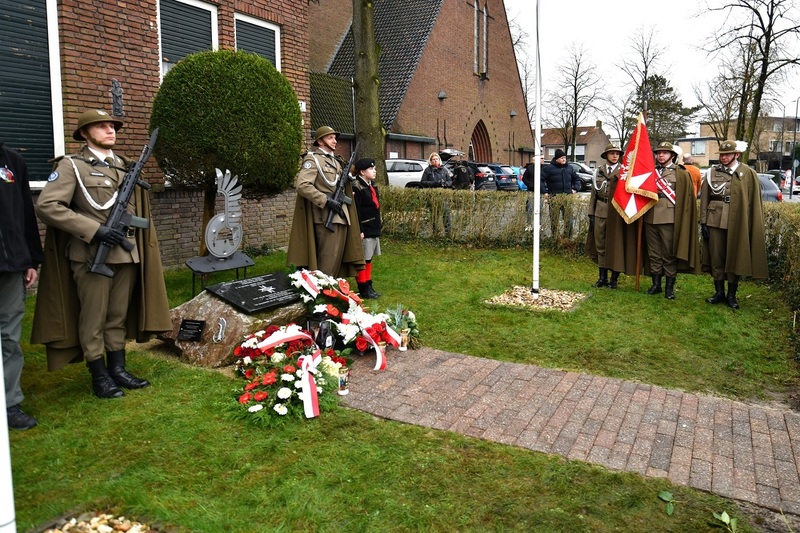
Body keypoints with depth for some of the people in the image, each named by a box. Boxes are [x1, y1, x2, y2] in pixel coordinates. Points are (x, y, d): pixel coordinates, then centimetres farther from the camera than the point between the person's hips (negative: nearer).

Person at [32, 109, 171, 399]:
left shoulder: (125, 166, 14)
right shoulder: (71, 165, -4)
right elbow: (47, 206, -13)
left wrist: (139, 244, 13)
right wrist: (95, 229, -18)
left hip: (127, 254, 5)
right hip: (92, 255, -5)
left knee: (119, 317, 14)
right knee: (93, 320, 5)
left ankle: (118, 369, 25)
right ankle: (99, 377, 17)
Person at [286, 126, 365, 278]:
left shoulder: (336, 161, 21)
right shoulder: (313, 159, -5)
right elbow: (302, 185, -17)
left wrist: (347, 179, 6)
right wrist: (327, 201, -19)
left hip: (341, 215, 9)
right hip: (327, 216, -9)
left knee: (338, 257, 11)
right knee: (329, 259, -9)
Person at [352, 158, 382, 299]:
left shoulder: (372, 186, 14)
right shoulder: (357, 188, -14)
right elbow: (356, 212, -18)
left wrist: (378, 227, 16)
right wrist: (359, 231, -20)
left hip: (374, 229, 9)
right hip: (364, 230, -9)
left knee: (369, 259, 15)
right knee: (362, 260, -1)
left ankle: (368, 286, 24)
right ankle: (363, 288, 7)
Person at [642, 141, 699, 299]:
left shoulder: (681, 174, 2)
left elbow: (686, 198, -1)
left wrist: (680, 219, -8)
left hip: (669, 219, -4)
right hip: (650, 219, 4)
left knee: (669, 255, 1)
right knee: (654, 254, 10)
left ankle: (670, 287, 9)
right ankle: (656, 284, 20)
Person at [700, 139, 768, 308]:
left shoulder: (748, 173, 1)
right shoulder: (712, 172, 6)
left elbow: (754, 202, 0)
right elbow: (704, 199, 5)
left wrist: (752, 227, -3)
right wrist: (703, 222, 0)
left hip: (736, 223, -1)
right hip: (715, 222, 2)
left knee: (735, 259, 6)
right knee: (716, 258, 7)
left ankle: (732, 295, 18)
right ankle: (719, 292, 19)